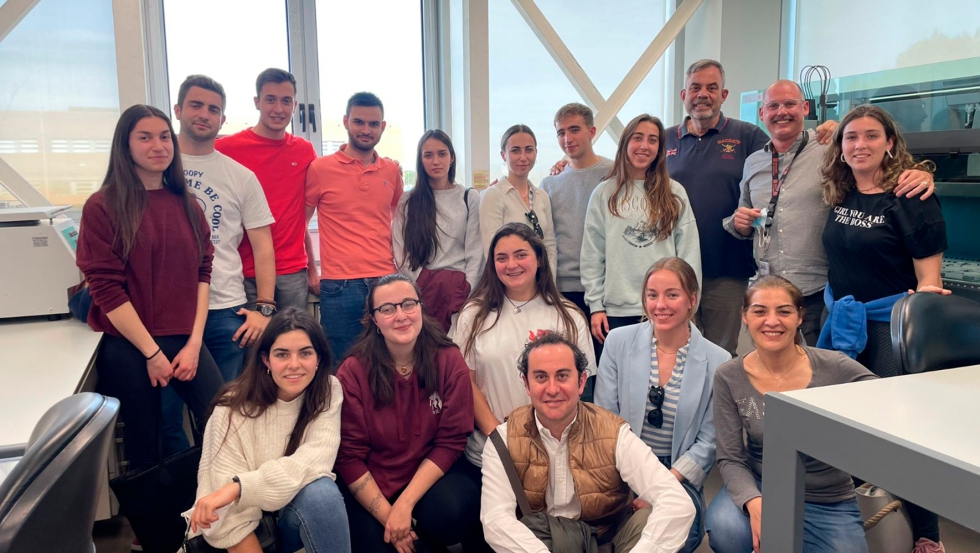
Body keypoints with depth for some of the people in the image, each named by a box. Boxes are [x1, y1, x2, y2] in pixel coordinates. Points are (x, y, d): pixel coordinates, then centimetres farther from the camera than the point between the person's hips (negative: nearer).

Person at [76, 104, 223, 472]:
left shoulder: (187, 205, 8)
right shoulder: (103, 207, -5)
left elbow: (202, 274, 5)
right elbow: (106, 288, -10)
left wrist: (194, 343, -4)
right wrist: (151, 352, -11)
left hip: (185, 341, 3)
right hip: (127, 348, -3)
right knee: (145, 451, 8)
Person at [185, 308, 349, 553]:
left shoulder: (329, 392, -12)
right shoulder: (234, 408, -19)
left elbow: (314, 463, -25)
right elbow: (232, 513, -22)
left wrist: (239, 486, -35)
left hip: (306, 509, 1)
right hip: (249, 529, 0)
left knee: (321, 491, -30)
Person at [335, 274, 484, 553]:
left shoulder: (449, 360, -11)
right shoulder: (353, 372, -12)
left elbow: (450, 441, -10)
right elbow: (349, 454, -9)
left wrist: (405, 503, -18)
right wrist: (387, 515, -16)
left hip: (434, 474, 0)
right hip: (371, 484, 0)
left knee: (449, 515, -29)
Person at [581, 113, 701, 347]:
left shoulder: (675, 194, 6)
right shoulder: (604, 194, 5)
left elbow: (689, 252, 5)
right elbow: (592, 255, 3)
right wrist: (595, 305, -1)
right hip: (617, 310, 0)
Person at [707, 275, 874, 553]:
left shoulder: (834, 368, -13)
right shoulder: (729, 377, -12)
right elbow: (731, 458, -11)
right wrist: (754, 502, -30)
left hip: (829, 503, 1)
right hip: (762, 489, -1)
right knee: (726, 530, -30)